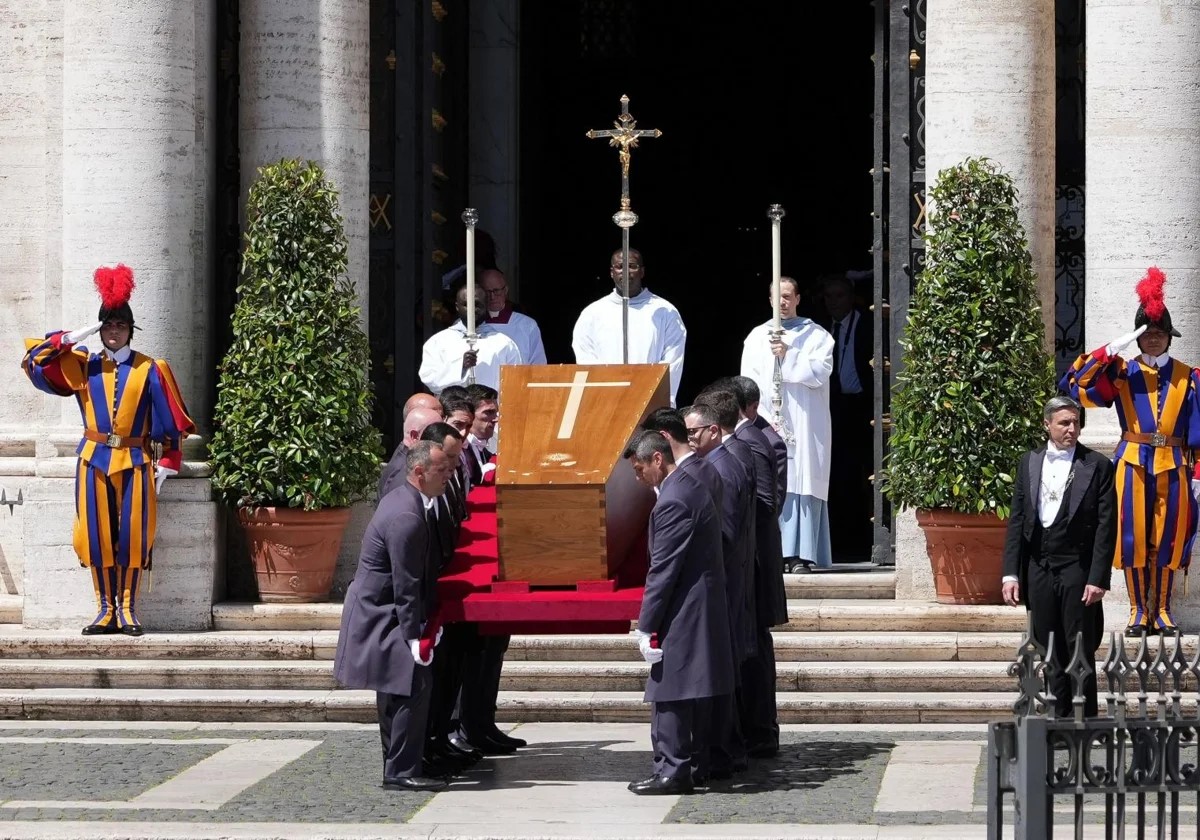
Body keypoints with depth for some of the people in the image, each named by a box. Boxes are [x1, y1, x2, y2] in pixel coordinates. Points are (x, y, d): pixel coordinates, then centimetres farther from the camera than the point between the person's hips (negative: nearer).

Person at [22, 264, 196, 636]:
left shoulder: (150, 370, 2)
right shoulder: (81, 366, 7)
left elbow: (169, 423, 2)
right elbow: (35, 362, 1)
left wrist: (165, 466, -3)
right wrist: (71, 338, -7)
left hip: (135, 463, -1)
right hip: (94, 461, 1)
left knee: (132, 535, -3)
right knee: (97, 535, 0)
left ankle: (128, 610, 4)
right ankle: (106, 609, 6)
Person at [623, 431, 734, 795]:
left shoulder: (672, 502, -19)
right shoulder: (691, 486, 12)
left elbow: (663, 570, -20)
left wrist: (646, 626, -15)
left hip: (681, 613, -10)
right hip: (703, 608, 10)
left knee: (669, 693, -6)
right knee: (684, 693, 15)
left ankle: (672, 771, -4)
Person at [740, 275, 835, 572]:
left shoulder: (816, 335, 10)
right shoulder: (757, 336, 15)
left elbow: (819, 372, -4)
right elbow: (749, 382, 6)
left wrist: (788, 356, -11)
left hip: (805, 423, -2)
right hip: (766, 422, 2)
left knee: (802, 484, -8)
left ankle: (801, 554, -11)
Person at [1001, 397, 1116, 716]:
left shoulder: (1098, 466, -1)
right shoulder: (1029, 462, 10)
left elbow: (1106, 526, -4)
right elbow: (1016, 520, 10)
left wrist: (1098, 578, -11)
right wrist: (1011, 573, 2)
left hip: (1077, 570, -4)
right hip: (1038, 568, 4)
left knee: (1080, 653, -2)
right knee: (1050, 655, 7)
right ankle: (1059, 721, 12)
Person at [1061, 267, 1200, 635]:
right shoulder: (1122, 373, 4)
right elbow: (1072, 386, -7)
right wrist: (1110, 351, -14)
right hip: (1132, 463, -1)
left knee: (1167, 539, 3)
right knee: (1133, 537, -1)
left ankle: (1161, 611, 12)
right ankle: (1139, 611, 8)